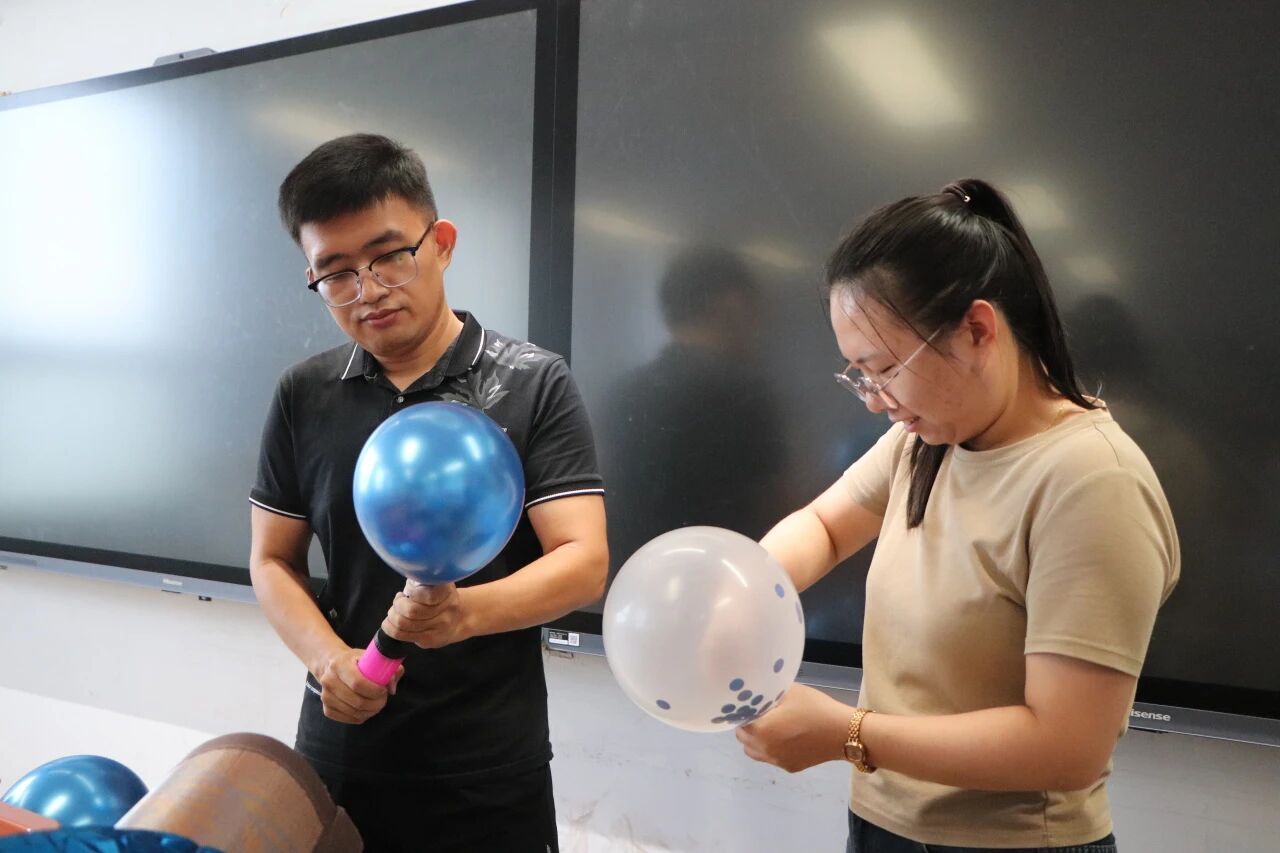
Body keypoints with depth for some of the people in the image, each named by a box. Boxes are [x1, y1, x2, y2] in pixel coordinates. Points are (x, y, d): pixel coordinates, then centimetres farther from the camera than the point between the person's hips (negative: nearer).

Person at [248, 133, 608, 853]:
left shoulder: (534, 385, -8)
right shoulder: (304, 397, 1)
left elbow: (584, 562, -13)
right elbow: (274, 561, 7)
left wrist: (468, 612, -31)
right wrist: (328, 657, -11)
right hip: (340, 749, 3)